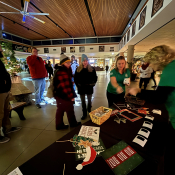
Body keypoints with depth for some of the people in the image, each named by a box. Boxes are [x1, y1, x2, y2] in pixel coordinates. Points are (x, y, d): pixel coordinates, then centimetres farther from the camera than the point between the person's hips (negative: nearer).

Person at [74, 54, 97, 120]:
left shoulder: (92, 69, -3)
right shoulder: (78, 69, -2)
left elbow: (95, 77, 4)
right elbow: (75, 78, 3)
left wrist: (93, 84, -5)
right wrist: (77, 85, -4)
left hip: (89, 88, 0)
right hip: (81, 88, 1)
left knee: (89, 101, 15)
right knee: (83, 101, 11)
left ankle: (90, 112, 35)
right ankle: (84, 114, 26)